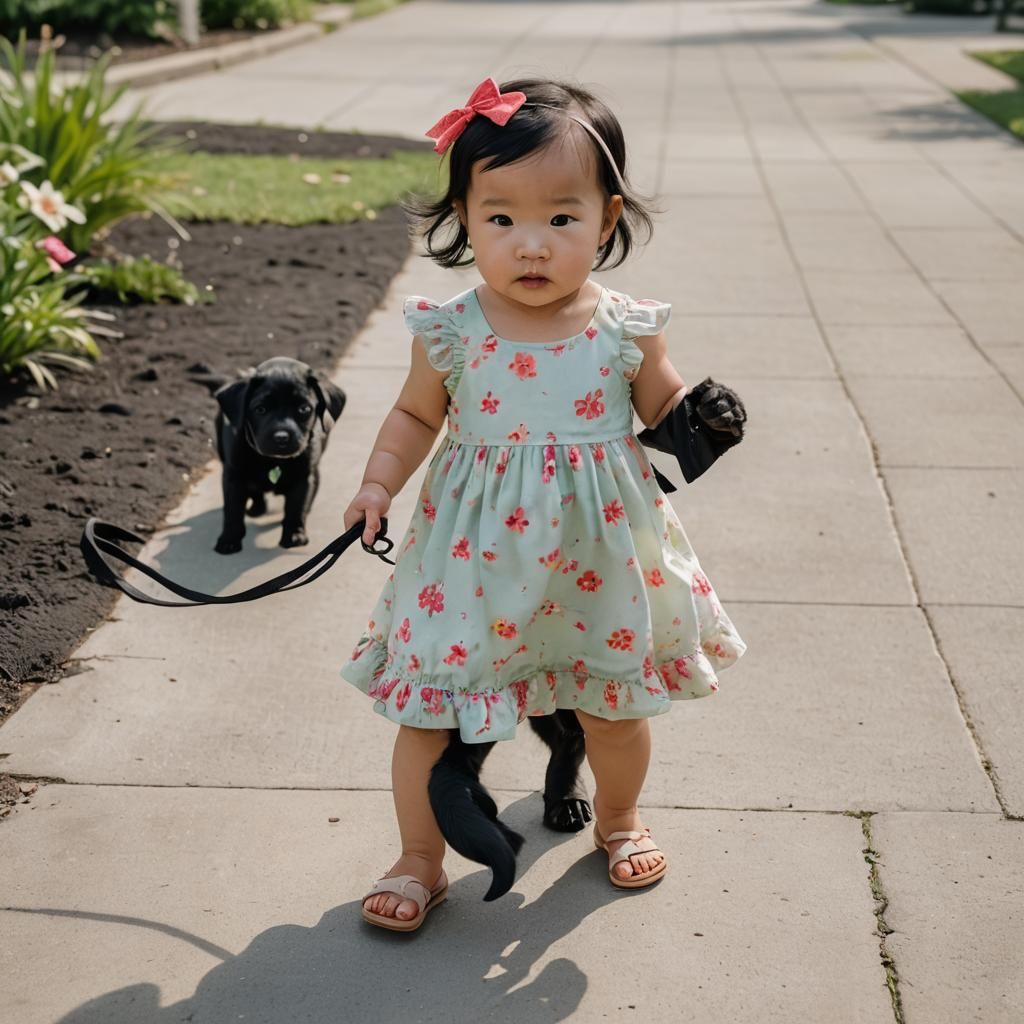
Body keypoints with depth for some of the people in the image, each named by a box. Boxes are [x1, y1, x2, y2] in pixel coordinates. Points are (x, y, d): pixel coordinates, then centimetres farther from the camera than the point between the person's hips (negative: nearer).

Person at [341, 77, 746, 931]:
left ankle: (619, 817, 48)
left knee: (617, 705, 17)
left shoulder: (626, 330, -11)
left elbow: (663, 403, 6)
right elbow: (417, 415, 6)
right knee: (430, 707, 5)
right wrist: (380, 484, -6)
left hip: (598, 559, 1)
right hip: (477, 560, 0)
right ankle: (421, 861, 27)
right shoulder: (451, 333, -11)